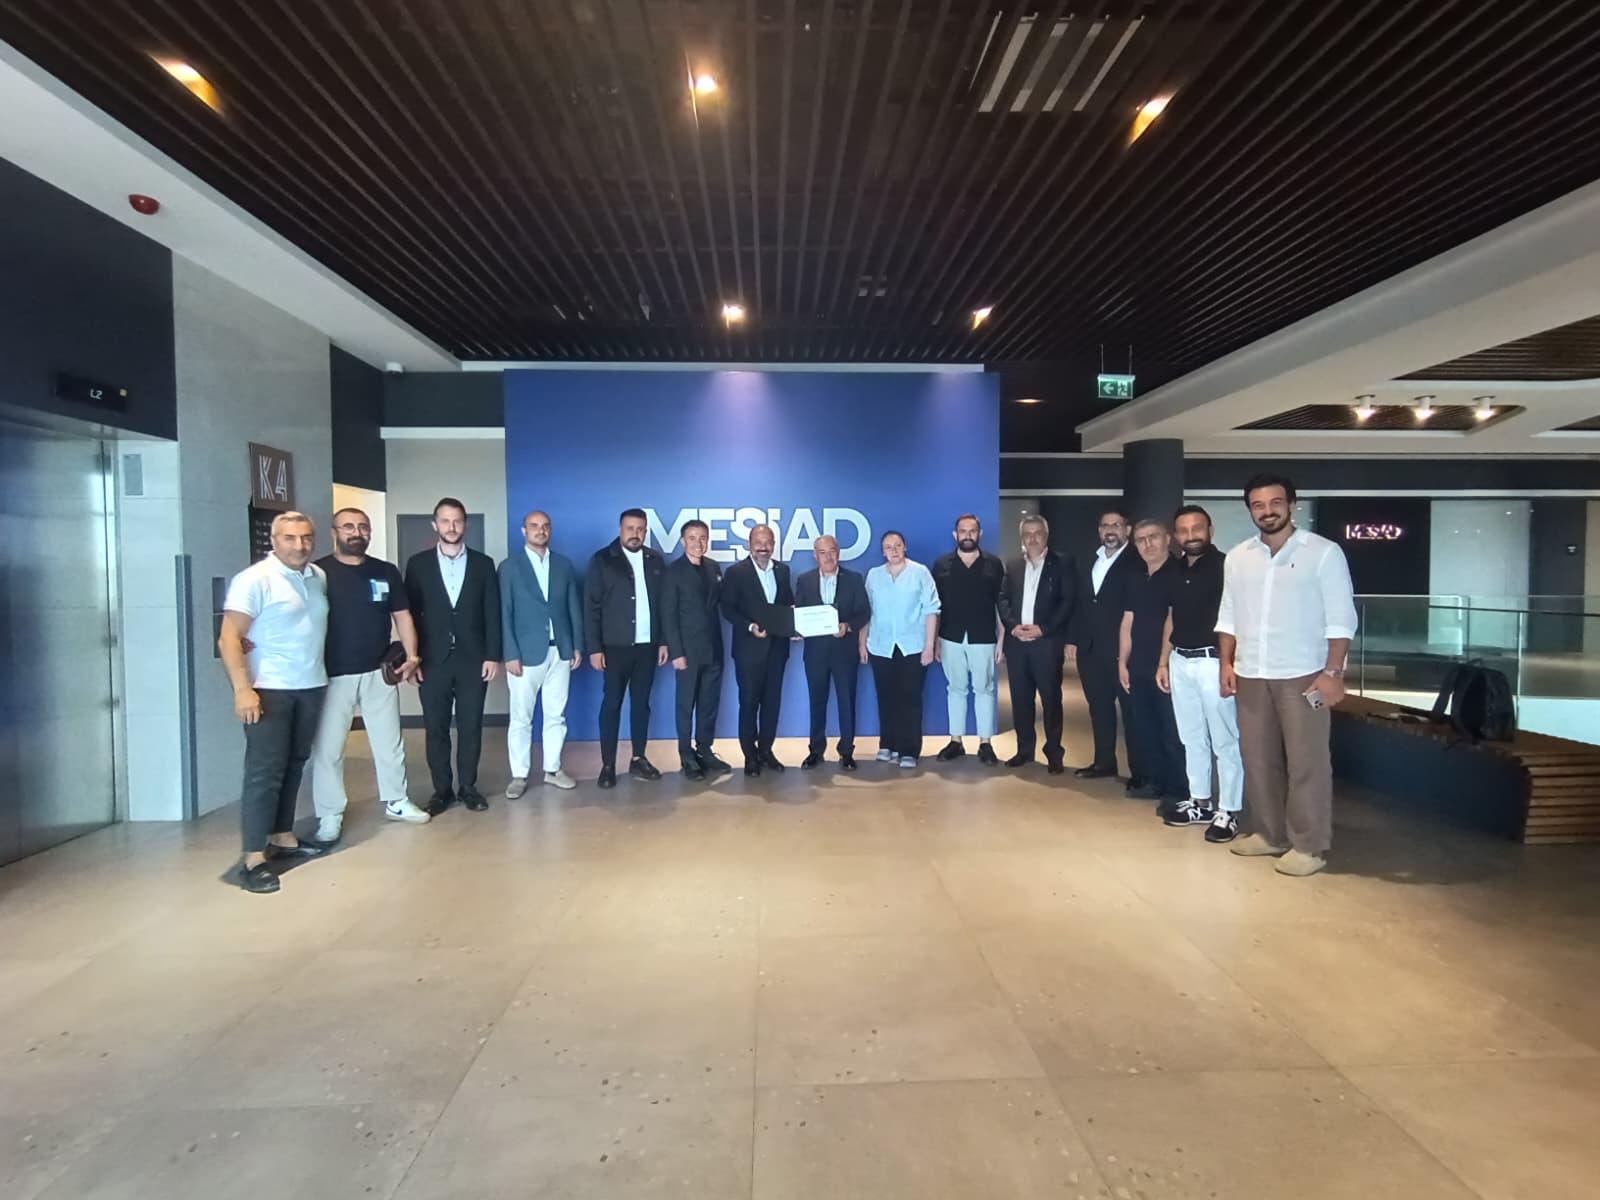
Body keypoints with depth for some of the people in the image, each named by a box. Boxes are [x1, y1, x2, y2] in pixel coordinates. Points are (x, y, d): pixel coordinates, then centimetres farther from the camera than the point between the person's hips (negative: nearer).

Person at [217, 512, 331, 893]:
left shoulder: (319, 577, 9)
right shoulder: (254, 579, -11)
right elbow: (229, 638, -15)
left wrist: (321, 670, 11)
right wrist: (242, 689, -23)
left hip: (311, 687, 7)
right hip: (269, 690, -7)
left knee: (294, 765, 14)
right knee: (265, 771, -5)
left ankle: (283, 838, 25)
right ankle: (253, 859, 0)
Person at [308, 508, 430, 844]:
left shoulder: (386, 572, 6)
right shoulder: (317, 572, -3)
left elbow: (402, 615, 9)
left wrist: (412, 655, -3)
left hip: (379, 672, 3)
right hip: (332, 675, -3)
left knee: (389, 741, 12)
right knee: (327, 748, 2)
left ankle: (395, 801, 26)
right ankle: (330, 815, 14)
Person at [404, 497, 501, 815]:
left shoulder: (483, 563, 5)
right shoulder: (418, 564, 4)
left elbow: (492, 614, 2)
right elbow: (410, 613, 3)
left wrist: (493, 655, -4)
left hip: (473, 659, 0)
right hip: (434, 660, 0)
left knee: (470, 727, 6)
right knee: (436, 729, 6)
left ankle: (468, 787, 18)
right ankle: (442, 790, 17)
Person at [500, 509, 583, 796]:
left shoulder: (565, 565, 9)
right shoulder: (509, 567, 0)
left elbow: (575, 607, 9)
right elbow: (505, 614, -5)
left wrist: (578, 646, 4)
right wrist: (510, 655, -11)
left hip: (560, 651, 3)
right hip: (526, 652, -3)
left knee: (556, 716, 10)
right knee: (521, 718, 4)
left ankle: (553, 770, 21)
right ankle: (519, 775, 14)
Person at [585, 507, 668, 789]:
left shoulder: (655, 560, 7)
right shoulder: (602, 560, -3)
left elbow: (664, 603, 9)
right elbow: (591, 606, -6)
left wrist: (664, 640, 4)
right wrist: (594, 648, -10)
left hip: (648, 645, 3)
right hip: (615, 646, -3)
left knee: (641, 703, 10)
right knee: (611, 704, 2)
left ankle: (638, 760, 19)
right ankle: (608, 765, 9)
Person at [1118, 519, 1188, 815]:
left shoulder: (1178, 575, -7)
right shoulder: (1135, 581, 15)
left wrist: (1165, 663, -16)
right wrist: (1122, 662, 10)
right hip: (1138, 667, 7)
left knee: (1172, 731, -1)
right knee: (1145, 728, 13)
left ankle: (1177, 791, 7)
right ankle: (1155, 782, 24)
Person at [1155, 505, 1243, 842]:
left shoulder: (1223, 566, -9)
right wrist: (1163, 662, 15)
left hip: (1212, 661, -7)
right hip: (1180, 662, 7)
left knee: (1225, 740, 1)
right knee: (1192, 738, 14)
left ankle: (1228, 811, 9)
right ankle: (1200, 803, 25)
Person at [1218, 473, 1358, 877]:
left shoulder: (1323, 553, -5)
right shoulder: (1237, 557, 9)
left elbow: (1340, 620, -7)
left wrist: (1332, 671, -14)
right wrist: (1227, 663, 5)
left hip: (1303, 675, -5)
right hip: (1251, 675, 5)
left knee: (1307, 762, 1)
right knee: (1258, 758, 11)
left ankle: (1309, 845, 11)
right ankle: (1268, 833, 24)